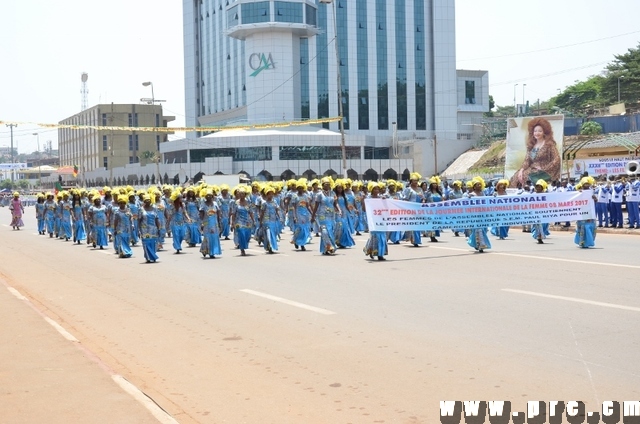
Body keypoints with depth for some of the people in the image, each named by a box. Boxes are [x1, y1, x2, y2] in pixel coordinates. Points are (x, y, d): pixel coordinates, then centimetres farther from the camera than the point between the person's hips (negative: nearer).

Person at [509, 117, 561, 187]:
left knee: (528, 177, -30)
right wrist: (522, 169, -8)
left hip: (546, 172, -5)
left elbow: (556, 160, -9)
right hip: (532, 170, 5)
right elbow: (527, 160, 10)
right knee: (515, 177, -19)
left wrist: (543, 168, -12)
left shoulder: (549, 144, -3)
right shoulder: (531, 145, 14)